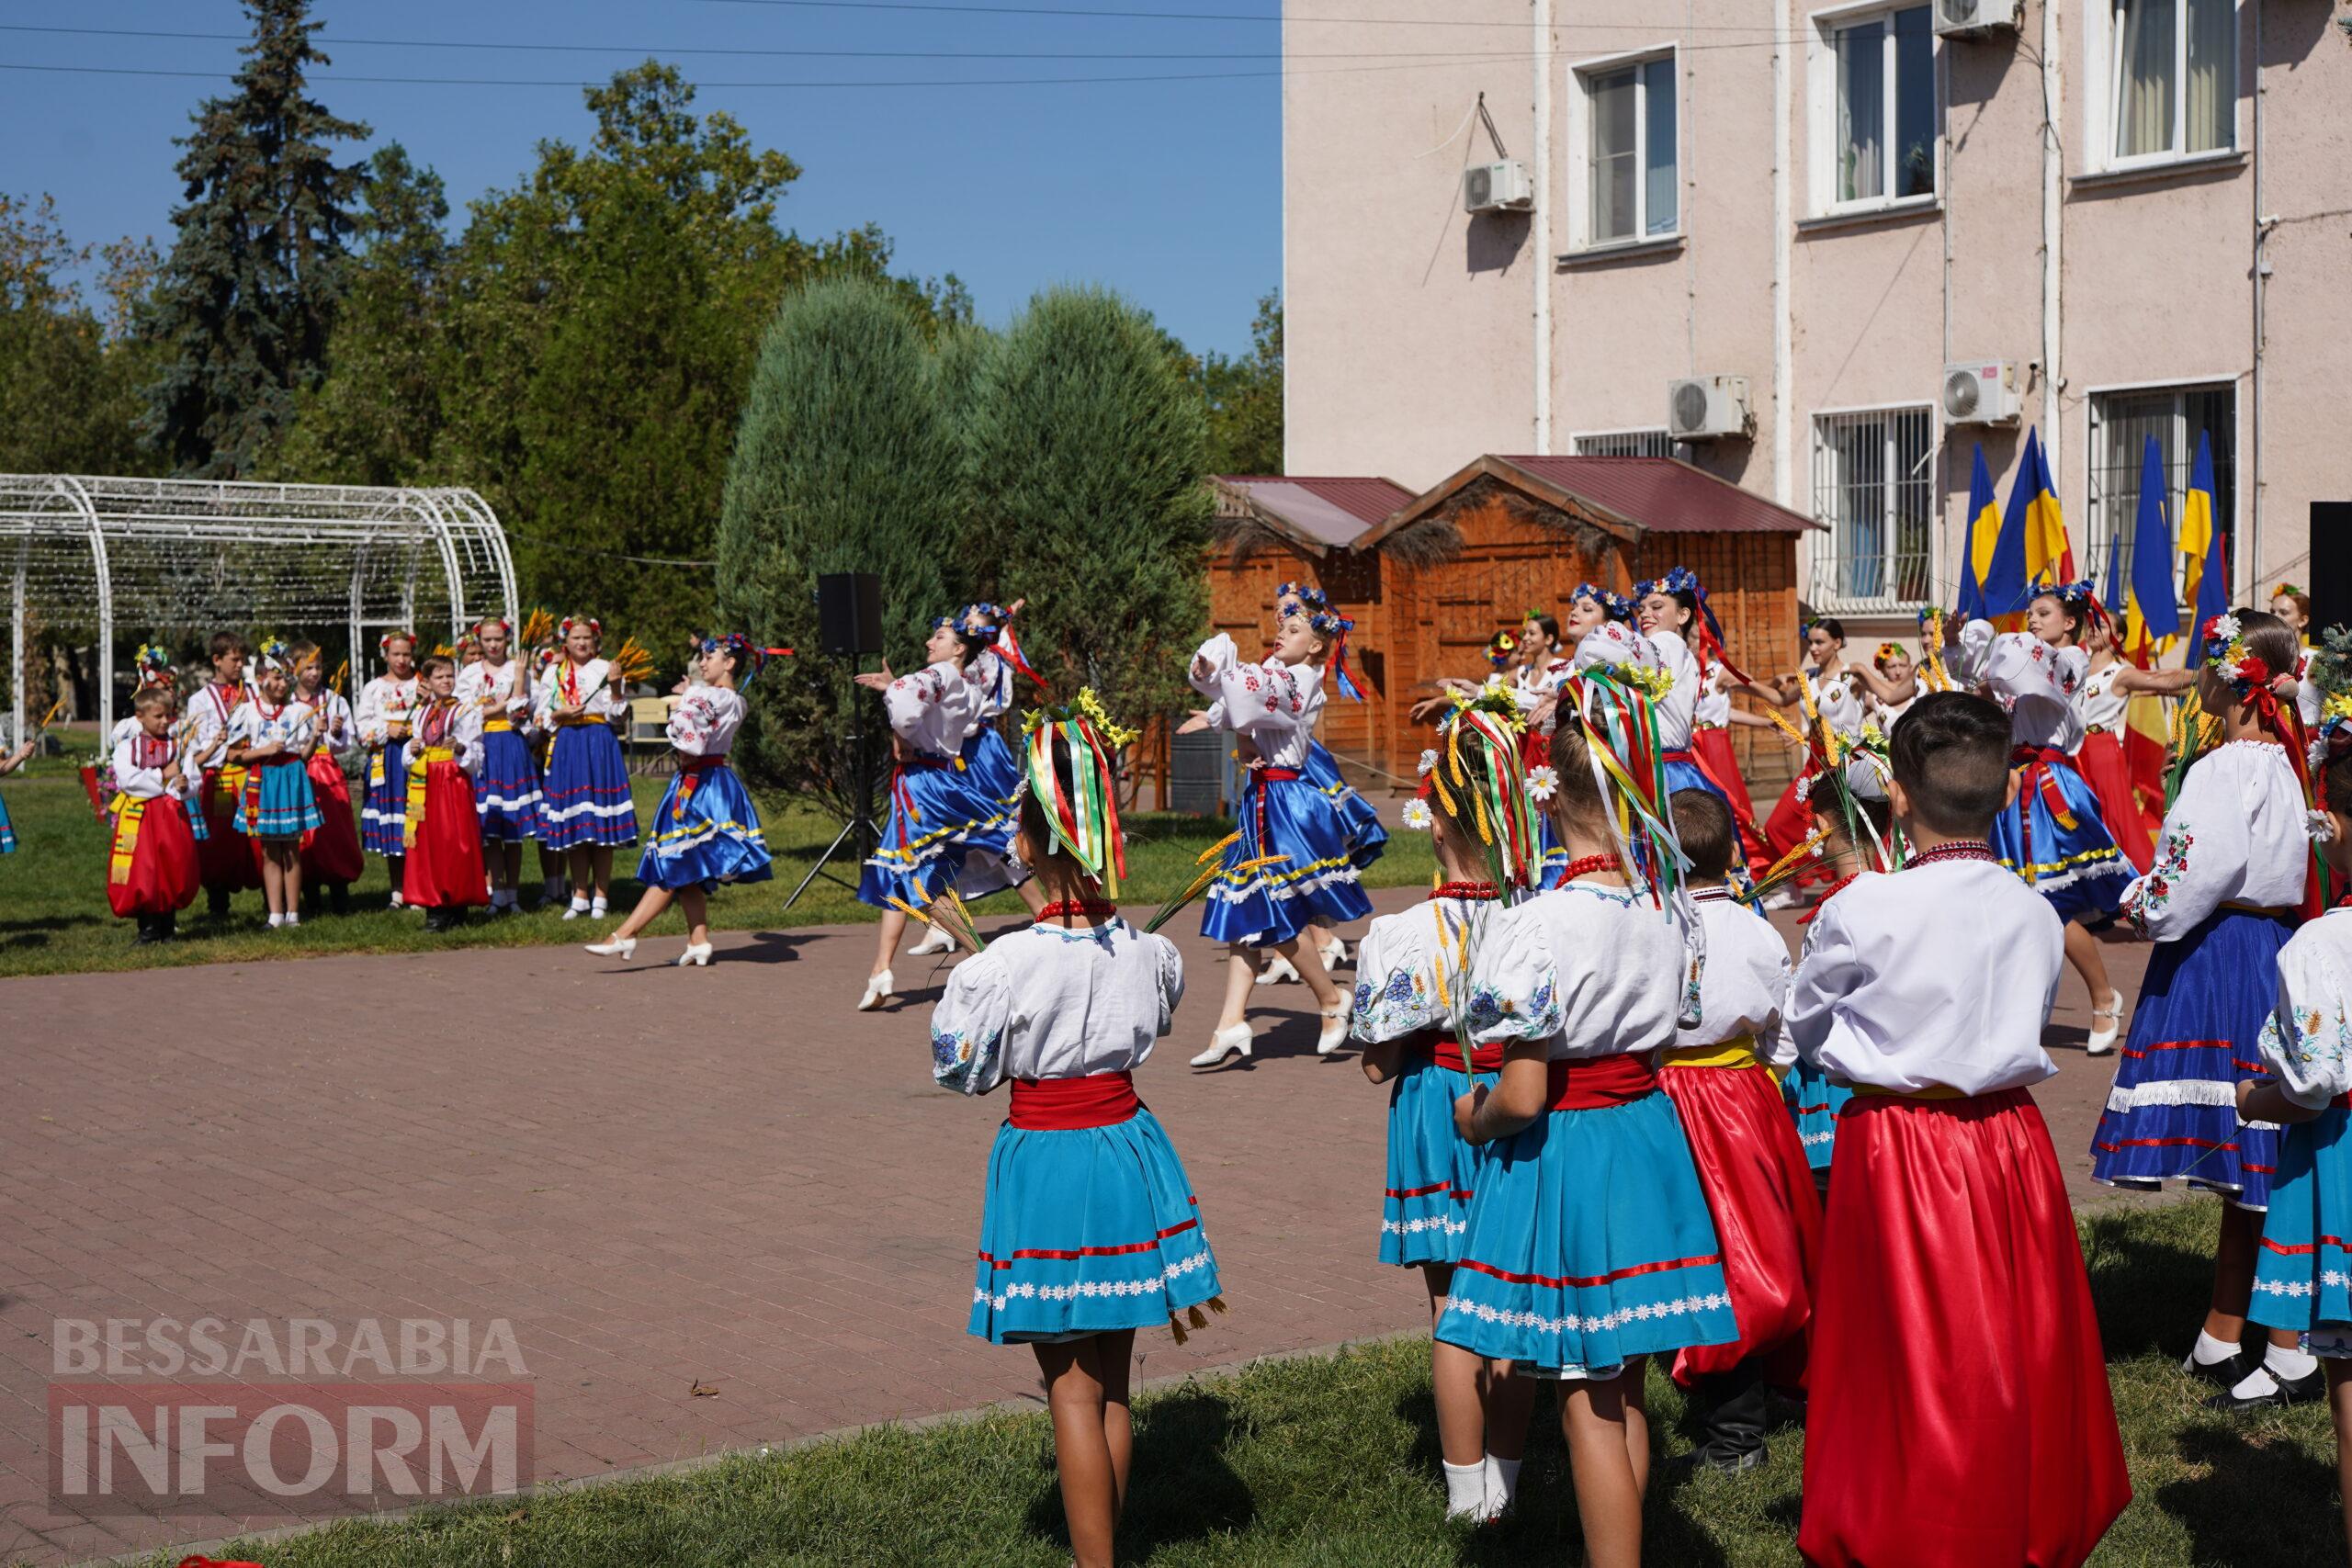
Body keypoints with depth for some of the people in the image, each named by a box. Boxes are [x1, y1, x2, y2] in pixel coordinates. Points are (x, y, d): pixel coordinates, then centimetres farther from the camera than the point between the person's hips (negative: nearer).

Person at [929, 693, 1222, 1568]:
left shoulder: (1007, 965, -19)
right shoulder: (1147, 955, -5)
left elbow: (960, 1071, -6)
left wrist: (956, 993, 9)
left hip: (1046, 1162, -5)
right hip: (1127, 1147, 5)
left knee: (1073, 1390, 3)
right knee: (1113, 1382, 16)